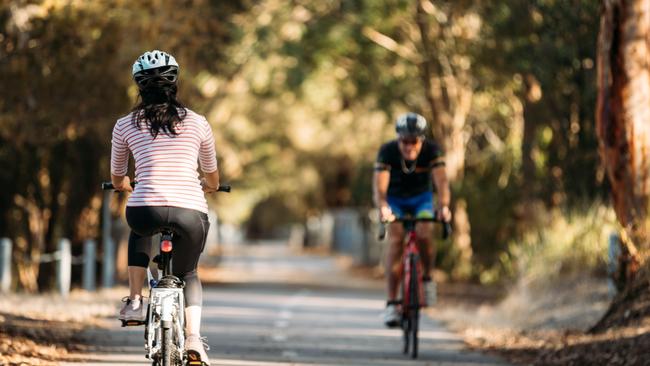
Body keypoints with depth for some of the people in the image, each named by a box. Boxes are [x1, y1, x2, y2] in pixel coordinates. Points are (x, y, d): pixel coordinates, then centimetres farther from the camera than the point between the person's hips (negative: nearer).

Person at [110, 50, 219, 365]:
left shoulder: (125, 125, 13)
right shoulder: (198, 123, 15)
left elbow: (117, 180, 27)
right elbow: (212, 178, 29)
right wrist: (207, 188, 53)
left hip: (146, 209, 0)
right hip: (192, 214, 1)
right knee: (187, 273, 27)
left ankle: (134, 301, 26)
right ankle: (193, 336, 5)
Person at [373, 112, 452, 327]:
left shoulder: (431, 150, -26)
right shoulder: (387, 152, -28)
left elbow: (441, 182, -37)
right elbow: (379, 186, -38)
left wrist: (444, 206, -57)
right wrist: (383, 208, -59)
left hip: (421, 198, 1)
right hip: (395, 199, -1)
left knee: (425, 235, -28)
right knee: (396, 239, -24)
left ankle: (427, 278, 2)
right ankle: (391, 303, -25)